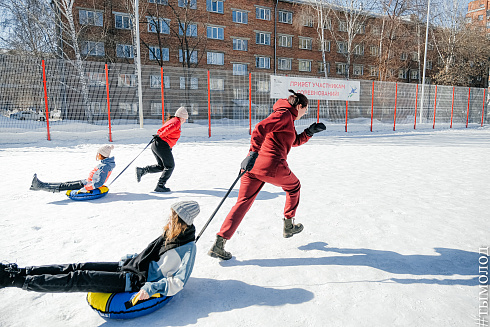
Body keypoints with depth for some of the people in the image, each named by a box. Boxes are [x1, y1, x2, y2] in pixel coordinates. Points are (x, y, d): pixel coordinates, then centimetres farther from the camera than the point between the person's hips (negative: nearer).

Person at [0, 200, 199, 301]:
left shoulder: (188, 248, -19)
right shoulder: (171, 234, 5)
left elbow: (179, 281, -20)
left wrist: (151, 288, -26)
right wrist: (132, 258, 19)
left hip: (137, 281, -7)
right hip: (131, 266, 7)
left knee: (81, 279, -13)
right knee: (79, 268, 0)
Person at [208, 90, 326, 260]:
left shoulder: (287, 118, 28)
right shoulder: (285, 114, -3)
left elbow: (295, 141, 35)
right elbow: (260, 128, -18)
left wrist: (309, 132, 22)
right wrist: (254, 153, -28)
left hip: (254, 165, 8)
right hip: (272, 165, -8)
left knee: (243, 202, 4)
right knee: (293, 186, 22)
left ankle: (219, 242, -4)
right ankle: (289, 225, 35)